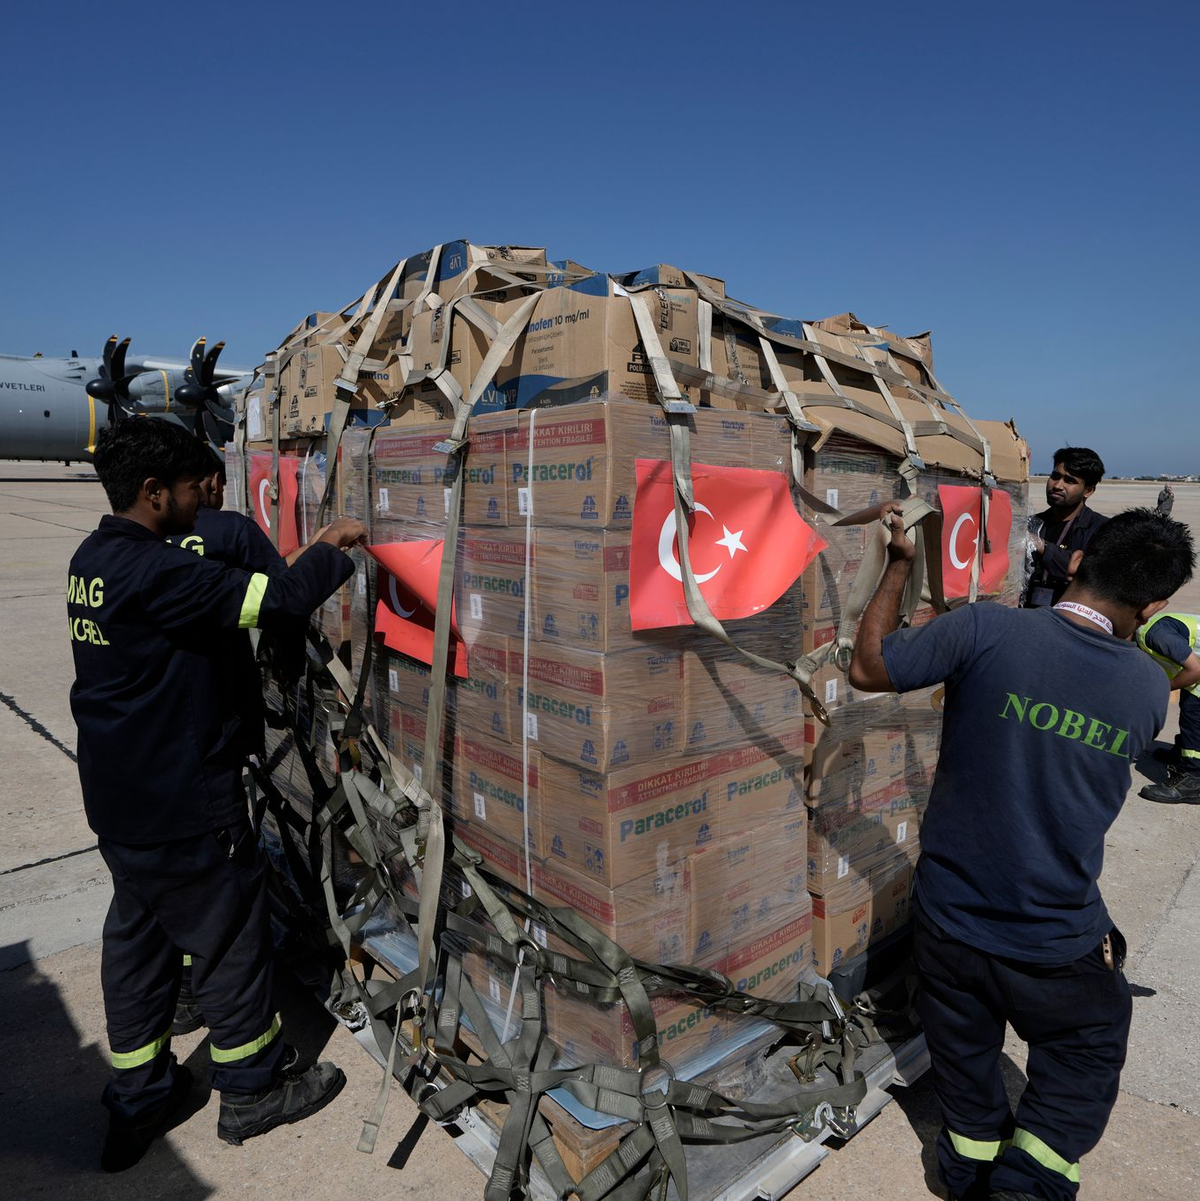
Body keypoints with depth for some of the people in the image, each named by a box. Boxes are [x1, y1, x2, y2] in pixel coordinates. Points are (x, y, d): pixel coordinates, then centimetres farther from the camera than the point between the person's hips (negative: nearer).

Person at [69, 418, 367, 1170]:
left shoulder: (94, 560, 5)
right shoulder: (157, 572, -25)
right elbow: (276, 600, -27)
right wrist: (333, 549, -12)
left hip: (122, 802, 9)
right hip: (183, 808, -9)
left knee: (136, 937, 20)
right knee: (231, 937, 9)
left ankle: (138, 1103, 36)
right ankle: (252, 1090, 29)